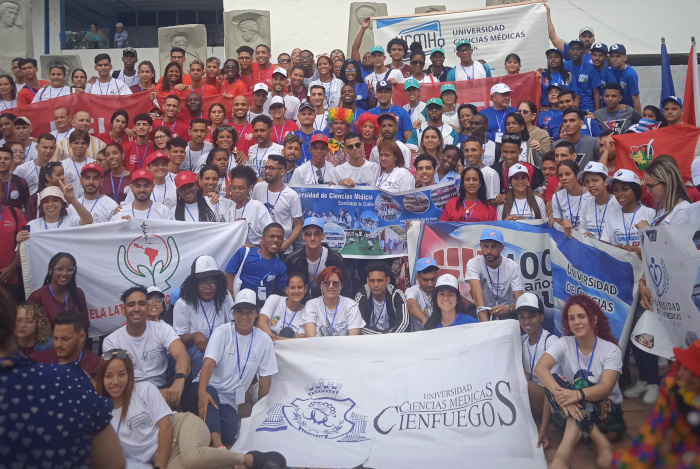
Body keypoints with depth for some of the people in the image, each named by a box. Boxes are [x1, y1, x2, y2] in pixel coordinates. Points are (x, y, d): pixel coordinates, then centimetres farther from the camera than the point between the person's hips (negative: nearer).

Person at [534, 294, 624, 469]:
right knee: (553, 381, -28)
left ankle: (563, 454, -44)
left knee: (581, 381, -31)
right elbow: (540, 367, -23)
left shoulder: (611, 350, -7)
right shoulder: (564, 344, -3)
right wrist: (560, 395, -42)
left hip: (606, 412, -2)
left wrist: (577, 395, -46)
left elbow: (606, 388, -25)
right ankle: (601, 443, -35)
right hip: (568, 415, 2)